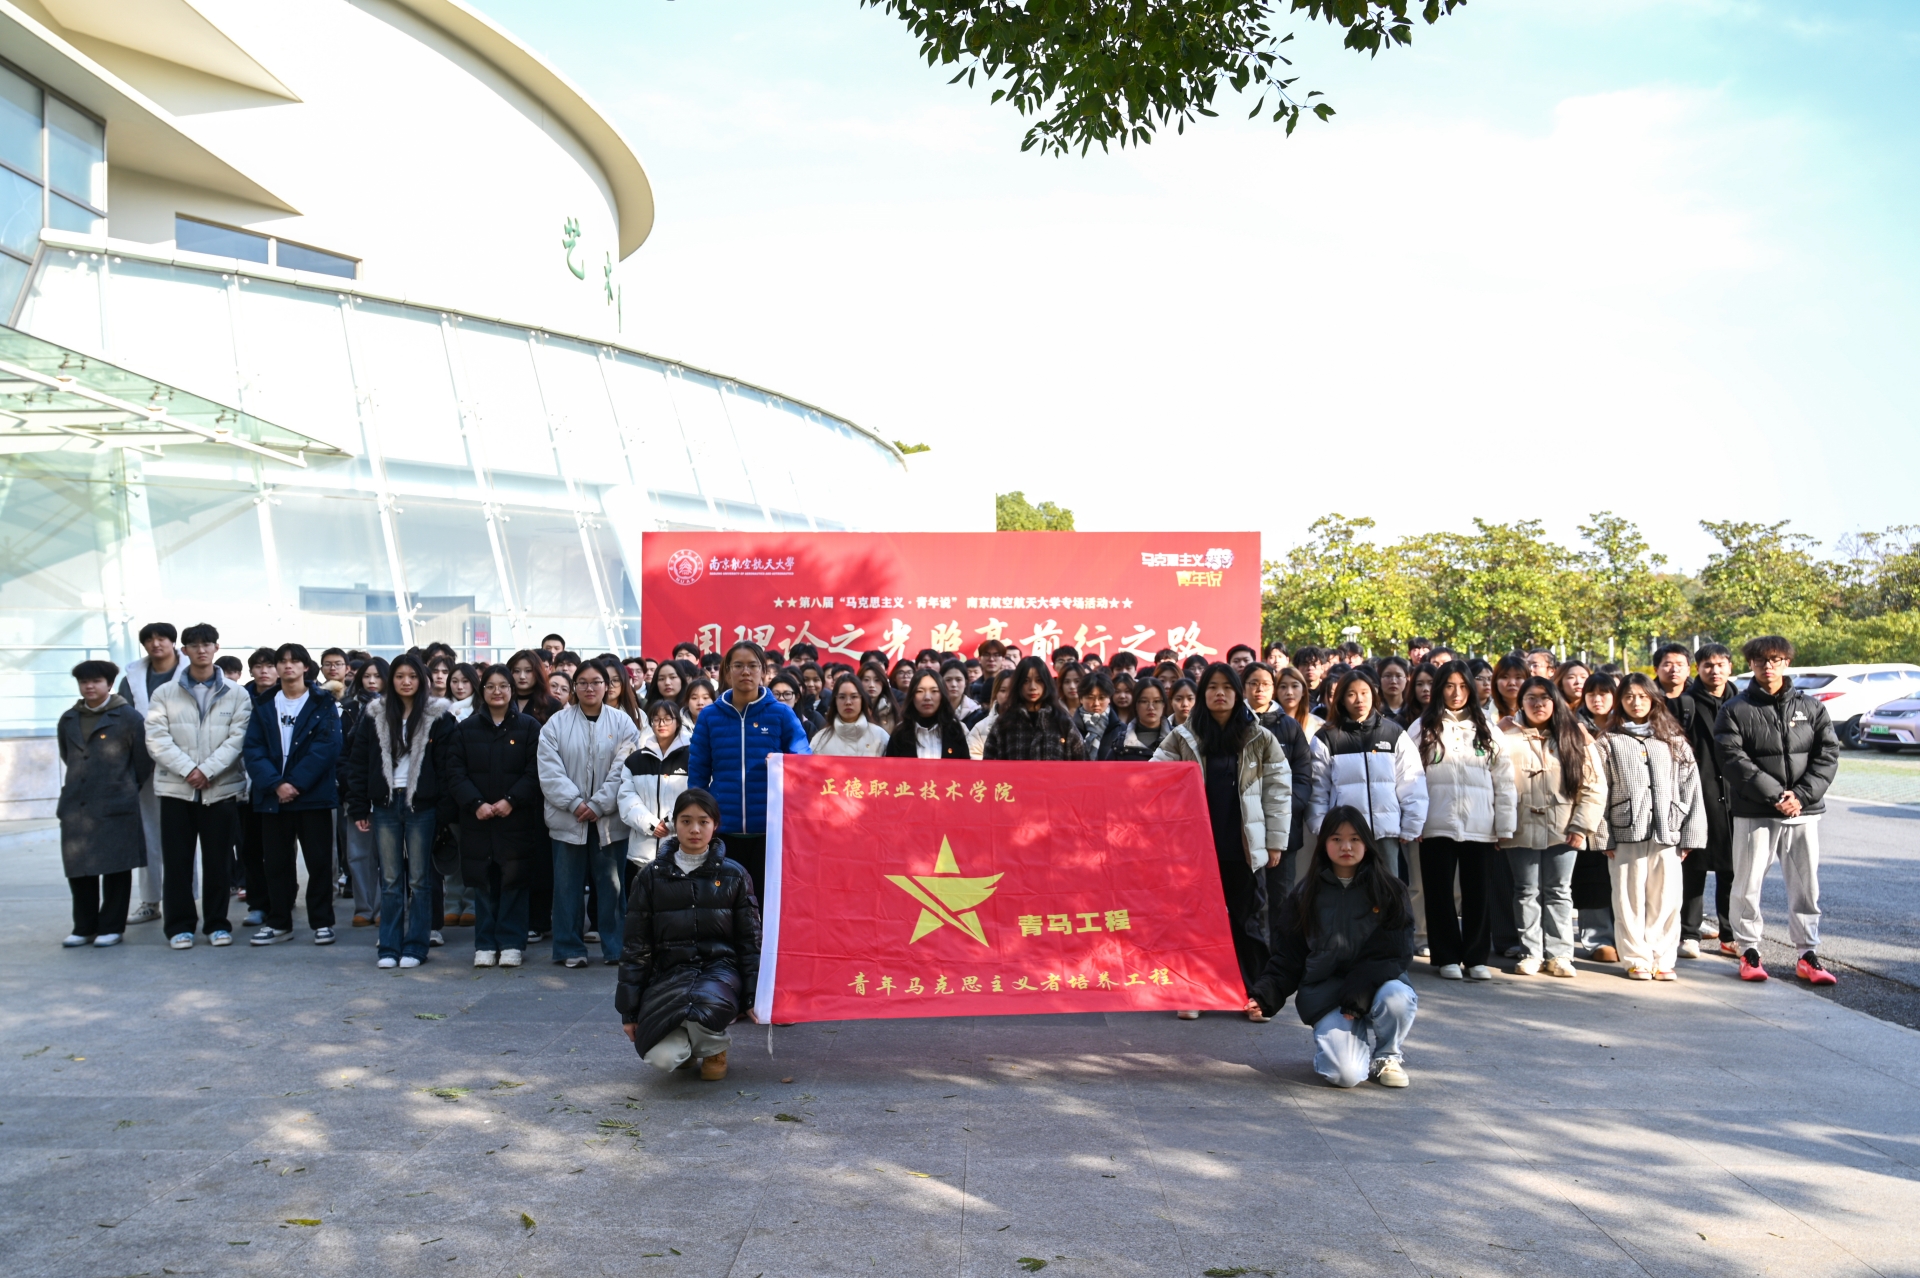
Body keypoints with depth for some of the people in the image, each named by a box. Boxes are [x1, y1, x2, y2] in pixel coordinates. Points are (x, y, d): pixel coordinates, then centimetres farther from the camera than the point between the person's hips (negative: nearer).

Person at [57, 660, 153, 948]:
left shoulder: (128, 717, -4)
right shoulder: (68, 720, 12)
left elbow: (143, 759, 0)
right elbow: (67, 757, 24)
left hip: (115, 806, -5)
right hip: (75, 806, 5)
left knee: (116, 868, 1)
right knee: (78, 869, 7)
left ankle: (112, 927, 10)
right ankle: (84, 927, 18)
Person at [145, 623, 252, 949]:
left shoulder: (236, 695, 4)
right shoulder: (165, 693, 6)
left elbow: (237, 739, -5)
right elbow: (157, 739, -3)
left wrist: (207, 770, -16)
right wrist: (188, 770, -15)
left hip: (221, 789, 0)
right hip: (176, 789, 1)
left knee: (217, 861, 6)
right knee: (177, 862, 4)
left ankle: (217, 923, 16)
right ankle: (180, 926, 14)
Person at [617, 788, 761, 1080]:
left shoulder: (733, 875, 5)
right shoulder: (652, 876, 6)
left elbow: (750, 940, 7)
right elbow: (636, 946, 8)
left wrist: (755, 996, -3)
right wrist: (629, 1010, 6)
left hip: (719, 970, -1)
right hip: (669, 973, 1)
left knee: (702, 1007, -37)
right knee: (662, 1058, -25)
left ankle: (714, 1048, 1)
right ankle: (689, 1041, 14)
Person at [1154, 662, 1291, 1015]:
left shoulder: (1261, 739, 2)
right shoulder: (1181, 738, 1)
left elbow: (1279, 791, 3)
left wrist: (1276, 841, 0)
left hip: (1245, 846, 0)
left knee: (1248, 919, 6)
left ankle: (1254, 994, 16)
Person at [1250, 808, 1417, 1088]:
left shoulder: (1389, 891, 3)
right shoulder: (1306, 896, 4)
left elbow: (1397, 953, -4)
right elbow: (1287, 959, 3)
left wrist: (1362, 987, -19)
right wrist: (1264, 995, -13)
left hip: (1378, 984, 2)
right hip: (1326, 996, -1)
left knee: (1396, 997, -35)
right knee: (1346, 1074, -25)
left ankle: (1387, 1054, -2)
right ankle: (1330, 1038, 12)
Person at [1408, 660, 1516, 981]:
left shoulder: (1485, 730, 11)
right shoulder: (1423, 728, 5)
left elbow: (1503, 779, 8)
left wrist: (1505, 826, 2)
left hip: (1479, 827, 1)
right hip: (1437, 825, -1)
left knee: (1477, 893, 5)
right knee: (1440, 892, 3)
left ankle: (1476, 957, 13)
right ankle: (1447, 957, 12)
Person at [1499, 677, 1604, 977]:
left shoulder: (1575, 737, 5)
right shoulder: (1507, 736, 2)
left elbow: (1594, 785, 2)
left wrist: (1582, 826, -4)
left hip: (1563, 831, 1)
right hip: (1522, 830, -1)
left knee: (1559, 892, 6)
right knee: (1527, 892, 5)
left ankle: (1559, 954, 12)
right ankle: (1530, 953, 11)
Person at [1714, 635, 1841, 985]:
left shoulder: (1811, 707, 9)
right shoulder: (1735, 710, 0)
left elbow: (1828, 754, 2)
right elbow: (1734, 760, -9)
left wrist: (1802, 795, -11)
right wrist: (1775, 795, -17)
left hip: (1804, 812, 2)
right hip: (1754, 813, -2)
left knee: (1806, 885, 8)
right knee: (1748, 884, 2)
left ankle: (1807, 955, 19)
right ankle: (1749, 952, 15)